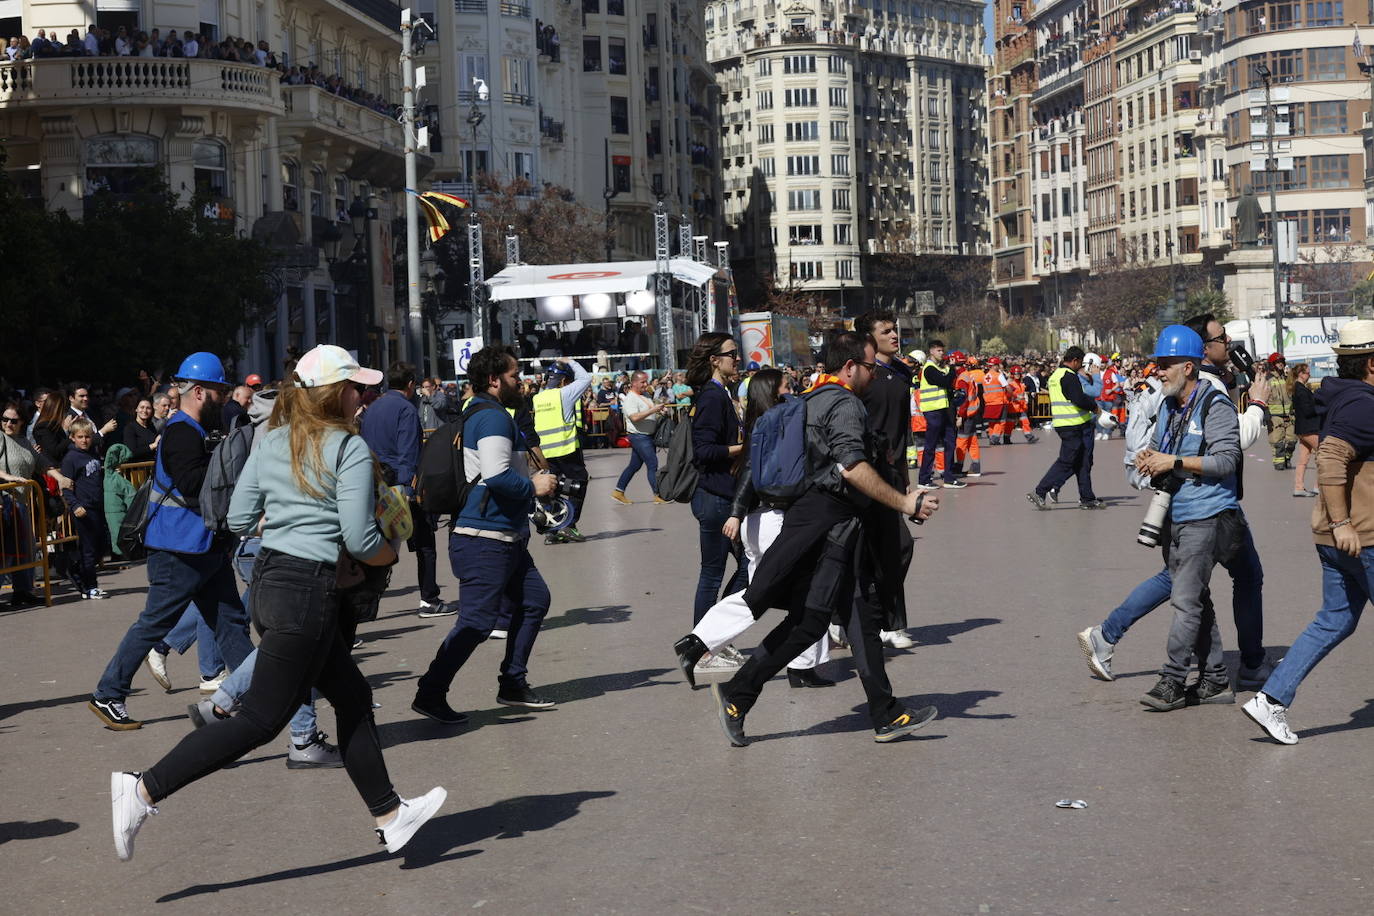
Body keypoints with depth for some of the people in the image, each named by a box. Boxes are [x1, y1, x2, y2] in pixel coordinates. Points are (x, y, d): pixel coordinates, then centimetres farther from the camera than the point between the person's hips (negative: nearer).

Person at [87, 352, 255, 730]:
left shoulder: (198, 430, 16)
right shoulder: (182, 434, -17)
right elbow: (191, 482, -29)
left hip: (207, 547, 10)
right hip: (181, 549, -10)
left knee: (231, 621, 9)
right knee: (155, 622, -2)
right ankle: (107, 696, 8)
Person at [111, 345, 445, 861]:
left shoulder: (273, 442, 10)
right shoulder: (350, 449, -10)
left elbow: (239, 519, 10)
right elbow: (360, 540, -13)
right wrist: (392, 554, 7)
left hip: (268, 580, 9)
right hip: (309, 591, -9)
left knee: (353, 697, 17)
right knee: (261, 718, -3)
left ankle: (390, 816, 24)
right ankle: (145, 789, -4)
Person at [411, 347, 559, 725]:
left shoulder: (481, 413, 18)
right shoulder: (493, 417, -16)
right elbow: (497, 477, -26)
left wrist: (531, 480, 18)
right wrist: (534, 486, -11)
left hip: (506, 537, 11)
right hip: (486, 539, -11)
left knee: (534, 600, 16)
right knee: (477, 620, -8)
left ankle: (513, 685, 22)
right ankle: (430, 693, -2)